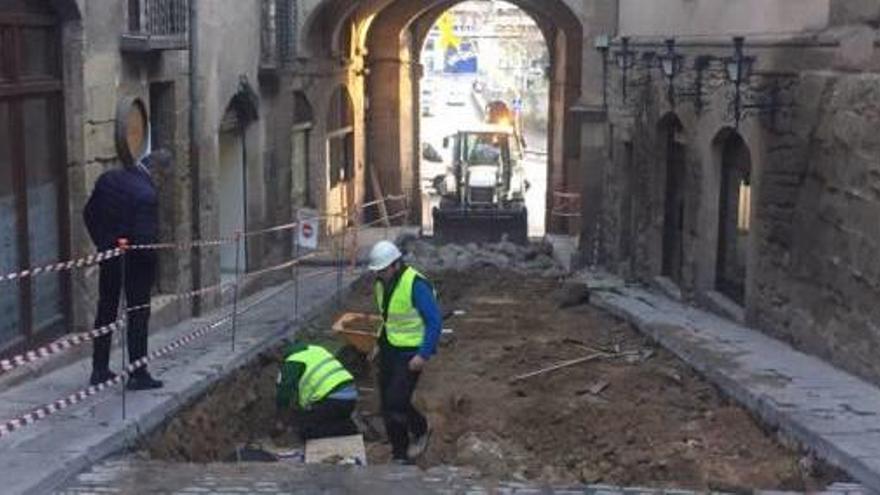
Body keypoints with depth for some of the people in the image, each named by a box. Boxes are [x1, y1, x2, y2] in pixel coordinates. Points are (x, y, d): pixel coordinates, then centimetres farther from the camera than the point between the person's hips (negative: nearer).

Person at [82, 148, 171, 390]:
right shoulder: (146, 194, -25)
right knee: (138, 316, 5)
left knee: (105, 313, 17)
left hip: (109, 259, 7)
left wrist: (102, 242, 15)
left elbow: (89, 214, 6)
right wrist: (152, 256, -5)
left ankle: (99, 369, 25)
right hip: (136, 263, -6)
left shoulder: (107, 178, -3)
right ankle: (138, 375, 11)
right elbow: (144, 236, -25)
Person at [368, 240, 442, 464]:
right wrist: (381, 344, 17)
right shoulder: (382, 283, 4)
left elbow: (435, 321, -19)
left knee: (396, 401, -13)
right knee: (387, 404, 8)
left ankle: (421, 430, 15)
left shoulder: (416, 284, -21)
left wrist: (424, 355, -21)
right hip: (389, 350, 8)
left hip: (411, 353, -8)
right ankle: (400, 454, 22)